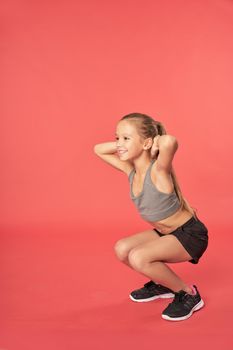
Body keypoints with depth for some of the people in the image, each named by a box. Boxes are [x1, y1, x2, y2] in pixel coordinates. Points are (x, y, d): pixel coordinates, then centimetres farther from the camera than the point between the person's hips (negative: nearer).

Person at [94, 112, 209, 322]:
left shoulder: (157, 170, -28)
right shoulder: (130, 170, -6)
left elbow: (170, 141, -51)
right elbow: (98, 149, 6)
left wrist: (157, 143, -28)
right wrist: (125, 145, -8)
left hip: (190, 234, -8)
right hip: (165, 232, 8)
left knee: (138, 257, -25)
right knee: (121, 249, 1)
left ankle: (188, 294, -4)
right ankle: (162, 284, 22)